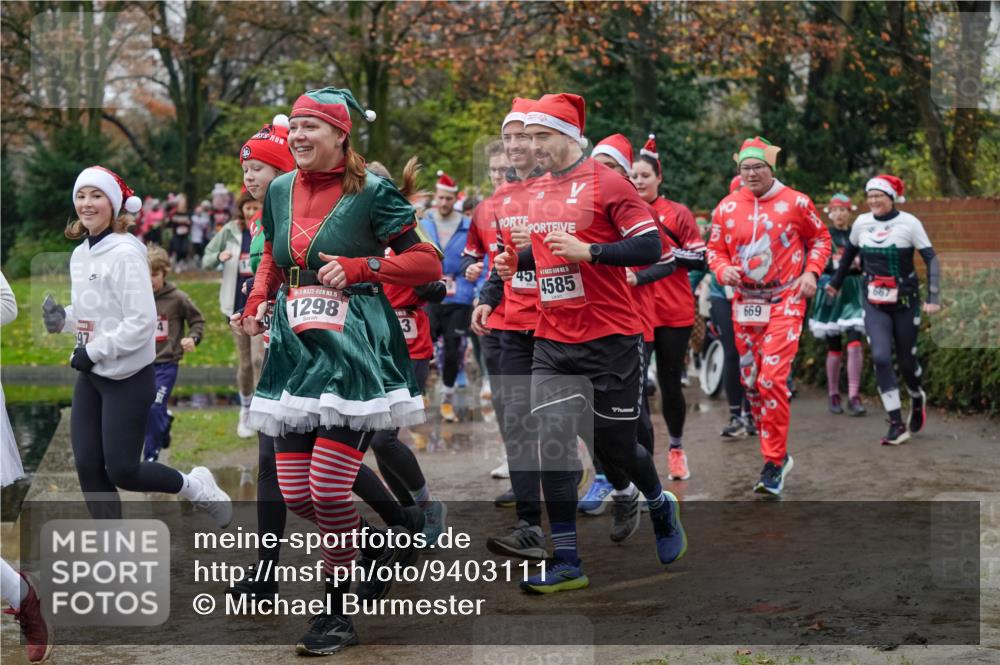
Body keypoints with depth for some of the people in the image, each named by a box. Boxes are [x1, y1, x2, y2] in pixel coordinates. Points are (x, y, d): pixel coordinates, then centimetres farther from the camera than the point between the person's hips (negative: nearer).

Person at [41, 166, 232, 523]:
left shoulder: (125, 253, -17)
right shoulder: (80, 254, 9)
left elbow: (141, 322, -22)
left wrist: (93, 351, -18)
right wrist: (64, 318, 1)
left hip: (128, 377, -8)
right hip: (91, 376, 8)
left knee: (122, 471, -6)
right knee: (88, 467, 4)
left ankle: (196, 487, 20)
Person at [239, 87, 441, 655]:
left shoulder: (370, 191, -6)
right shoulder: (281, 190, 10)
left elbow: (428, 263, -6)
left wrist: (358, 267, -17)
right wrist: (257, 302, 7)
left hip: (353, 351, -6)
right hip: (296, 349, 6)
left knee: (329, 491, -11)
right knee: (296, 494, 4)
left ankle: (339, 611, 8)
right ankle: (363, 550, 34)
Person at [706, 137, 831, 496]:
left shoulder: (796, 202, -3)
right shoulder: (727, 207, 4)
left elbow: (820, 238, 9)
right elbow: (715, 248, 11)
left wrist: (811, 272, -5)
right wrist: (723, 270, -10)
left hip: (785, 301, -4)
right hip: (744, 303, 4)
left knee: (772, 379, -16)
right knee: (751, 382, 9)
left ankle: (774, 464, -8)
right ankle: (778, 453, 25)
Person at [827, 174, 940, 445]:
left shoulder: (909, 223, -9)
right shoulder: (861, 223, 1)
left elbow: (931, 259, -12)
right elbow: (849, 253, 19)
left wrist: (933, 297, -22)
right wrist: (836, 283, 29)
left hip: (905, 302, -2)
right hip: (875, 304, 2)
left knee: (906, 360, 7)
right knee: (881, 357, -15)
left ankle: (917, 399, 42)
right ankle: (897, 424, -11)